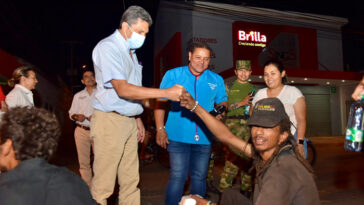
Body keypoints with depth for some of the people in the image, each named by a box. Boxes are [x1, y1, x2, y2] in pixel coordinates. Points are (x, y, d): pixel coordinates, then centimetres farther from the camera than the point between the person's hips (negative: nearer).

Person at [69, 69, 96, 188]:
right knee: (83, 162, 3)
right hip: (81, 131, 3)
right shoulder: (78, 96, 18)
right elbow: (71, 113, 17)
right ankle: (88, 188, 12)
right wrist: (76, 116, -6)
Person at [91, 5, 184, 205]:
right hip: (109, 121, -8)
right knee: (103, 186, -2)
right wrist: (166, 93, -23)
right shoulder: (108, 47, -11)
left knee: (130, 181, 11)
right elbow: (122, 89, -21)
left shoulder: (130, 51, 17)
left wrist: (137, 118, 16)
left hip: (129, 121, 8)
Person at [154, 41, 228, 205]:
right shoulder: (173, 75, 1)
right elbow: (161, 102, 1)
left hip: (204, 137, 3)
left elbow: (222, 102, 18)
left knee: (199, 177, 13)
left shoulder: (216, 80, 9)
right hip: (178, 136, -3)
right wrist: (160, 129, -7)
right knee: (177, 177, -1)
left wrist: (221, 112, -6)